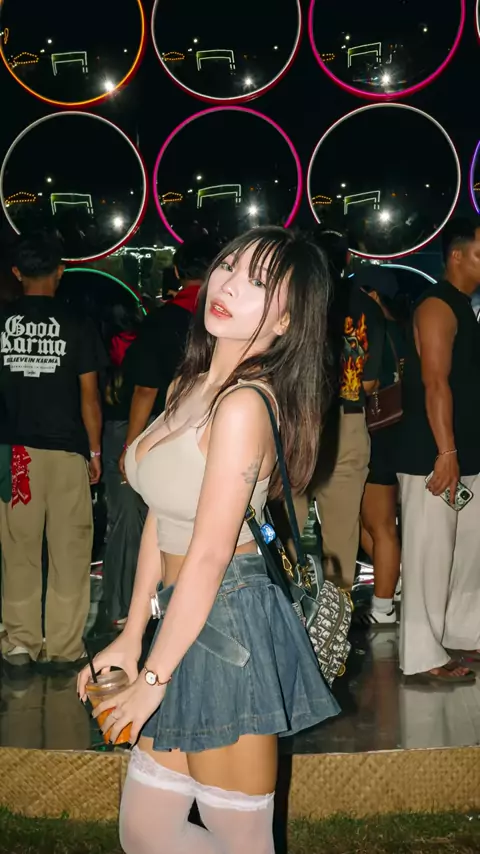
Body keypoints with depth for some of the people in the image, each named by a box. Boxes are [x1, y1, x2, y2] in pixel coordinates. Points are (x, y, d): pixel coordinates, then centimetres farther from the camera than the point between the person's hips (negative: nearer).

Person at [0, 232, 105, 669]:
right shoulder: (77, 326, -5)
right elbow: (89, 395, -3)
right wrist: (95, 451, 6)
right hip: (66, 450, -2)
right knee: (69, 549, 5)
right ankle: (65, 645, 9)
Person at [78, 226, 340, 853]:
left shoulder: (243, 404, -19)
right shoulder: (187, 389, 9)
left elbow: (209, 556, -19)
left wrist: (153, 679, -11)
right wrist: (130, 640, 13)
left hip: (230, 632, -9)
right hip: (190, 623, 9)